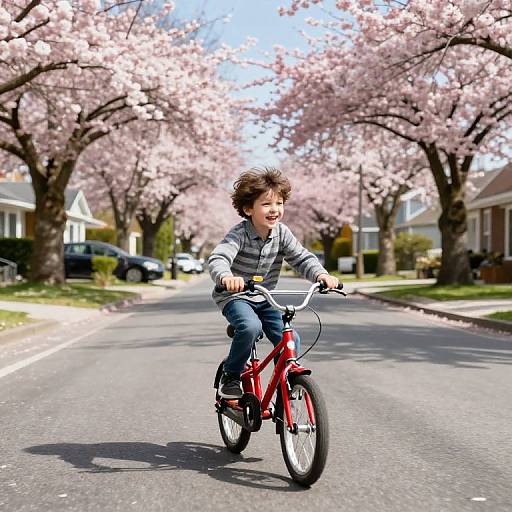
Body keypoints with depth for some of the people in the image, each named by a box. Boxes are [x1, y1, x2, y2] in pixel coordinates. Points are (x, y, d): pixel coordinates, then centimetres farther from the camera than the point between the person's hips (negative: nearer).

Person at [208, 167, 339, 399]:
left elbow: (302, 258, -11)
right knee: (250, 326, -34)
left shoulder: (282, 233, -7)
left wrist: (321, 274, -33)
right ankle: (230, 376, -11)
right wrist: (226, 277, -59)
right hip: (234, 296, -5)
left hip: (264, 299, 5)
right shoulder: (240, 234, -21)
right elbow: (218, 258, -36)